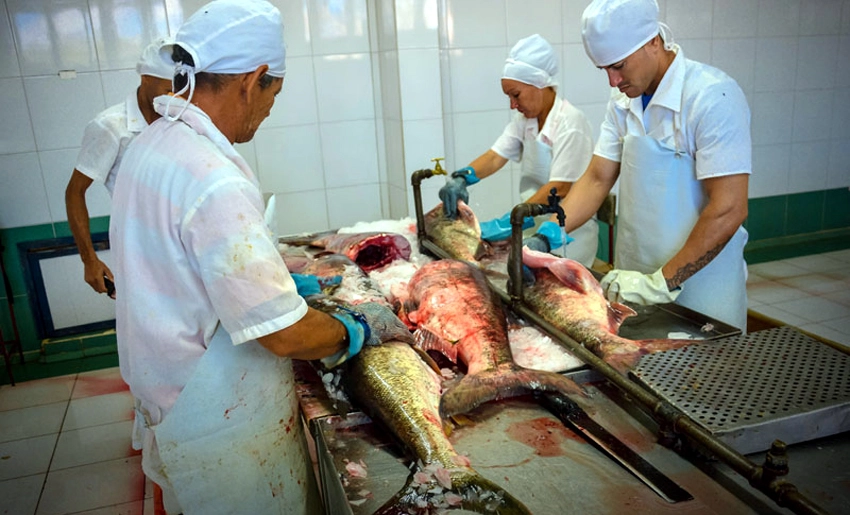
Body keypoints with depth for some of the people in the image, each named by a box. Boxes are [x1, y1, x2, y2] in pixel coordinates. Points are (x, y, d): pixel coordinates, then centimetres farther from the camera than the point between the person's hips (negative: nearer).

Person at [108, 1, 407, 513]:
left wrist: (289, 286, 13)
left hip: (166, 392, 9)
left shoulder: (153, 143, 1)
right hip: (221, 422, -9)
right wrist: (359, 328, -10)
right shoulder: (217, 183, -31)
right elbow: (285, 335, -29)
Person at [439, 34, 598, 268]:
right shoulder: (524, 119, 7)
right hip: (536, 227, 7)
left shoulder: (570, 123, -18)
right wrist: (461, 177, -21)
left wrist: (509, 222, -31)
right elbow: (496, 156, -2)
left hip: (567, 234, -7)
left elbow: (559, 189, -25)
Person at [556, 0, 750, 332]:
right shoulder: (624, 100, 5)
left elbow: (728, 210, -22)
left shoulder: (713, 96, -18)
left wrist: (663, 282, -22)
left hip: (699, 285, -6)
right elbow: (597, 179, 5)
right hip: (637, 279, 6)